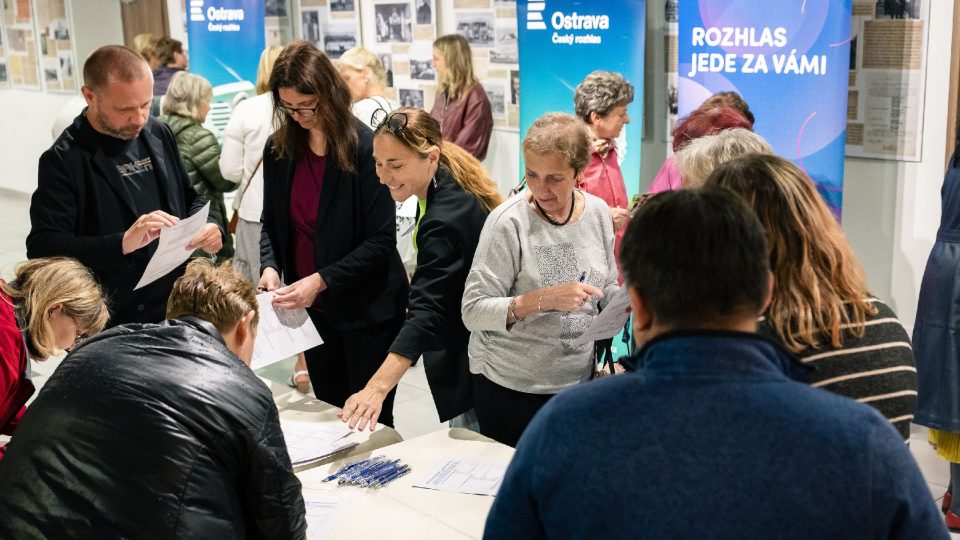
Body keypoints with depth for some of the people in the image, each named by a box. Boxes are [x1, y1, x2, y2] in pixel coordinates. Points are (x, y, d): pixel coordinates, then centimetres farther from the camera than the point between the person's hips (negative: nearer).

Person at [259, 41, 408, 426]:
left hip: (366, 308, -5)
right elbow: (272, 224, 10)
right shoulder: (279, 150, 2)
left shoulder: (364, 148, -15)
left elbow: (381, 240, -16)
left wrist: (321, 280, -23)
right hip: (313, 309, 5)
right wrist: (270, 266, -10)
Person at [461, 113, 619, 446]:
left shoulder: (598, 212, -1)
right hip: (510, 388, -4)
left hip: (577, 378, 4)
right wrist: (543, 300, -29)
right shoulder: (508, 222, -16)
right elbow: (473, 312, -19)